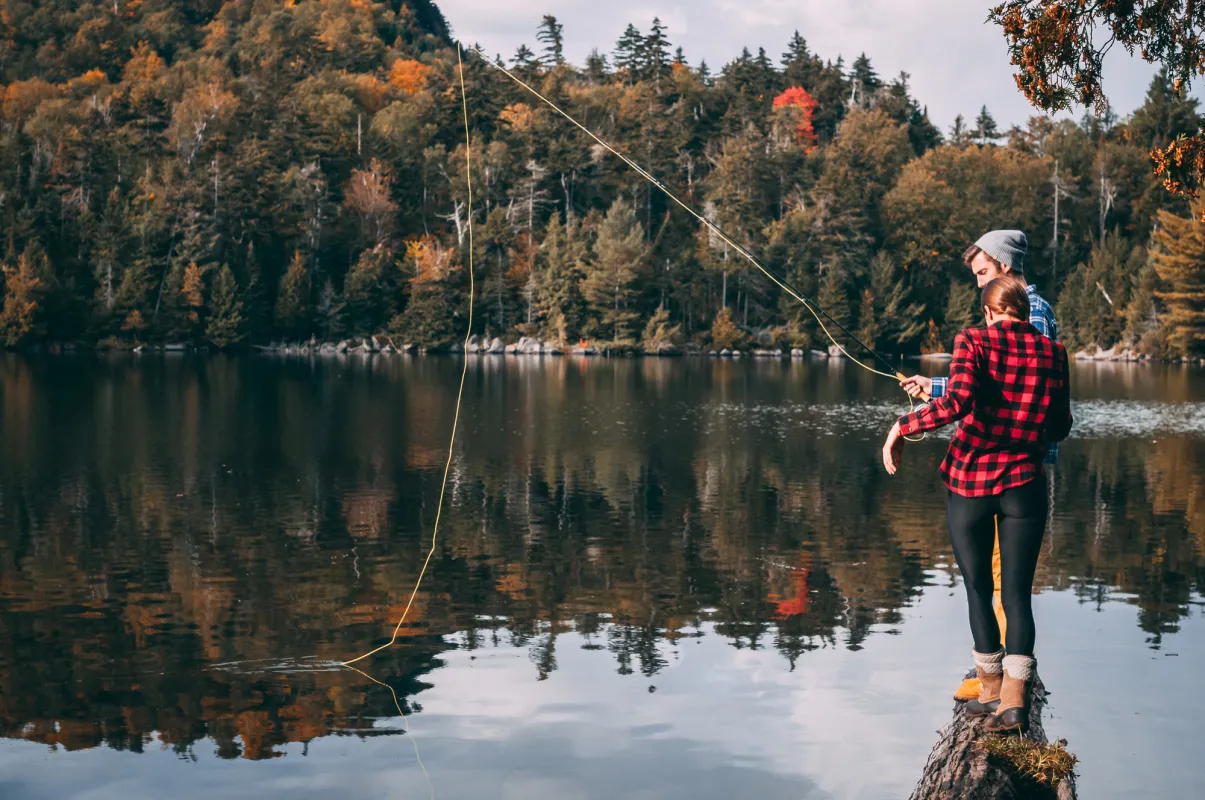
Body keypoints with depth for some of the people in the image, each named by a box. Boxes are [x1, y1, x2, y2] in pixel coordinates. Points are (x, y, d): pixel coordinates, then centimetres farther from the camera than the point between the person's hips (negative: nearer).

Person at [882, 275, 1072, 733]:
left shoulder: (975, 341, -6)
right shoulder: (1052, 352, 4)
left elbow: (957, 401, -23)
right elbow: (1060, 428, 10)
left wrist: (903, 426, -12)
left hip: (969, 479, -1)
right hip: (1025, 485, 2)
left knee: (978, 589, 13)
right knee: (1017, 593, 6)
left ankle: (991, 689, 23)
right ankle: (1014, 699, -4)